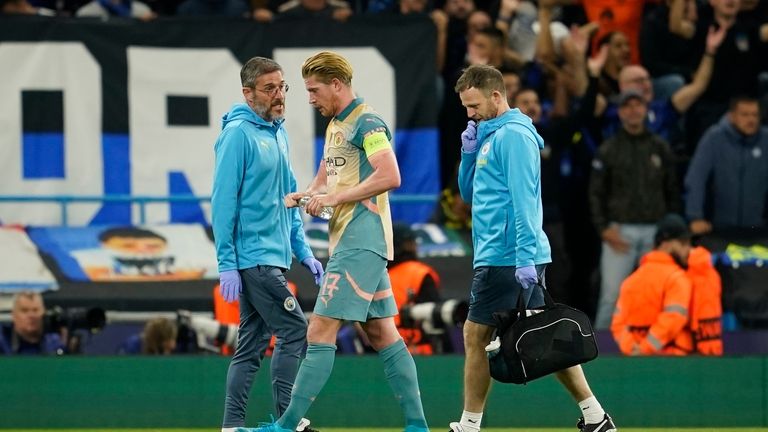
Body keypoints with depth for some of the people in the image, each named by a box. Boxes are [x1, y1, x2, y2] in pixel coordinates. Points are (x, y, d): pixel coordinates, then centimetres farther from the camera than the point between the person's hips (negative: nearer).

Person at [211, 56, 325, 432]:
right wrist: (227, 264, -17)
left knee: (252, 344, 8)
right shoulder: (239, 134, -11)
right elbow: (223, 202, -14)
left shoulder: (278, 134, 15)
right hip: (252, 257, -9)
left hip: (273, 258, 9)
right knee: (295, 331, -11)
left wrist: (303, 251, 15)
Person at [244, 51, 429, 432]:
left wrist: (333, 198, -18)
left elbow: (390, 176, -22)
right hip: (349, 240, 10)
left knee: (321, 330, -11)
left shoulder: (366, 123, -11)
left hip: (359, 242, -10)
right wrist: (305, 196, 5)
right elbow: (326, 179, 28)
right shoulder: (335, 125, 19)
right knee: (382, 333, 8)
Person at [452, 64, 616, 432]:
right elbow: (469, 194, 25)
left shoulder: (512, 135, -12)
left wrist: (525, 257, -24)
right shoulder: (491, 136, 18)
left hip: (505, 258, -10)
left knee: (476, 334, -4)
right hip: (511, 258, 10)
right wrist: (469, 153, 9)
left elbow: (523, 200, -19)